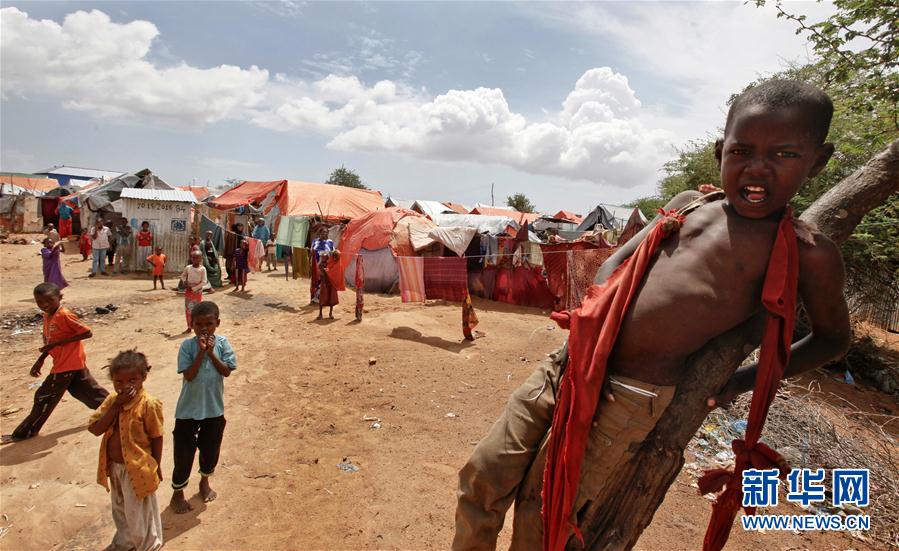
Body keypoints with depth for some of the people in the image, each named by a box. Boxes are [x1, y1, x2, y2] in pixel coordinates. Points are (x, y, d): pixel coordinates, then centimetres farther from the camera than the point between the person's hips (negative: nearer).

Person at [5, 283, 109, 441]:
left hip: (67, 365, -9)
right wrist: (40, 360, 12)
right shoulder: (48, 316, 9)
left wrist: (58, 342, -21)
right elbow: (49, 342, 19)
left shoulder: (64, 315, -19)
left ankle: (25, 432, 18)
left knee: (44, 397, 4)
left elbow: (87, 333, -21)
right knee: (89, 391, 14)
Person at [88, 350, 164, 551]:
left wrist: (156, 467, -8)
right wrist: (116, 405, -23)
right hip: (114, 467, 6)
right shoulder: (112, 400, -5)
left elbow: (157, 438, -14)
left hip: (137, 469, -6)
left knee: (139, 514, 12)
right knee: (120, 510, 28)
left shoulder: (148, 404, -22)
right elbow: (95, 429, -13)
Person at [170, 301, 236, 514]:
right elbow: (189, 375, -19)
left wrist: (211, 352, -20)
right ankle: (177, 493, 31)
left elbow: (227, 371, -12)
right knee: (184, 452, 8)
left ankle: (205, 482, 46)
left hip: (214, 408, 2)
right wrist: (201, 352, -26)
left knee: (210, 448, 19)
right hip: (189, 409, -2)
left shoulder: (222, 343, -7)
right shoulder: (187, 346, -12)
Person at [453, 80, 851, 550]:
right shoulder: (688, 204, 12)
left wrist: (742, 381, 7)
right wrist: (594, 320, -4)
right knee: (481, 480, 8)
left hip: (628, 397, -4)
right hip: (570, 364, 5)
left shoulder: (806, 254, 1)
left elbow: (833, 338, 15)